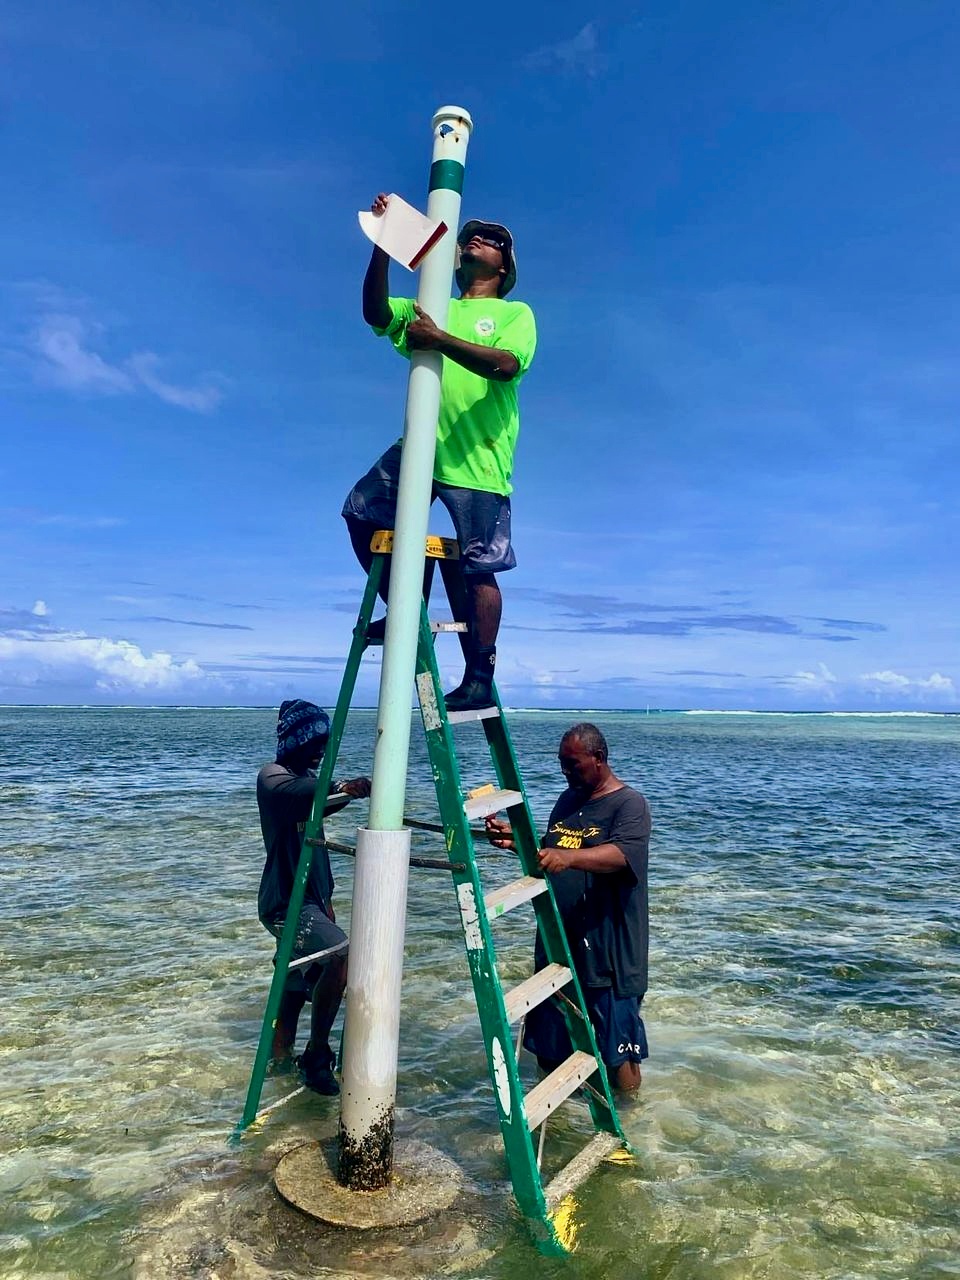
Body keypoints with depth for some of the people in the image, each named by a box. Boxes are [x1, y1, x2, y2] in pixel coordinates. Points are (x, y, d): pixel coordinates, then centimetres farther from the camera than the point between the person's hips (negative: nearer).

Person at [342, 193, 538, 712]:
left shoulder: (516, 313, 10)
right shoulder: (432, 310, 23)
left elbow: (506, 364, -12)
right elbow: (375, 313, 5)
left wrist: (440, 339, -21)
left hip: (478, 458, -5)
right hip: (418, 446, 5)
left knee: (478, 569, -7)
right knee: (361, 511, -4)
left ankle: (480, 680, 1)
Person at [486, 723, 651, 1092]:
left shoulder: (630, 804, -11)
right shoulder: (568, 800, 12)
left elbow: (621, 855, -29)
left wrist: (567, 857, -44)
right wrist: (516, 840, 2)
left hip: (607, 949, -7)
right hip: (557, 941, 7)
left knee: (618, 1051, 3)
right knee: (550, 1046, 18)